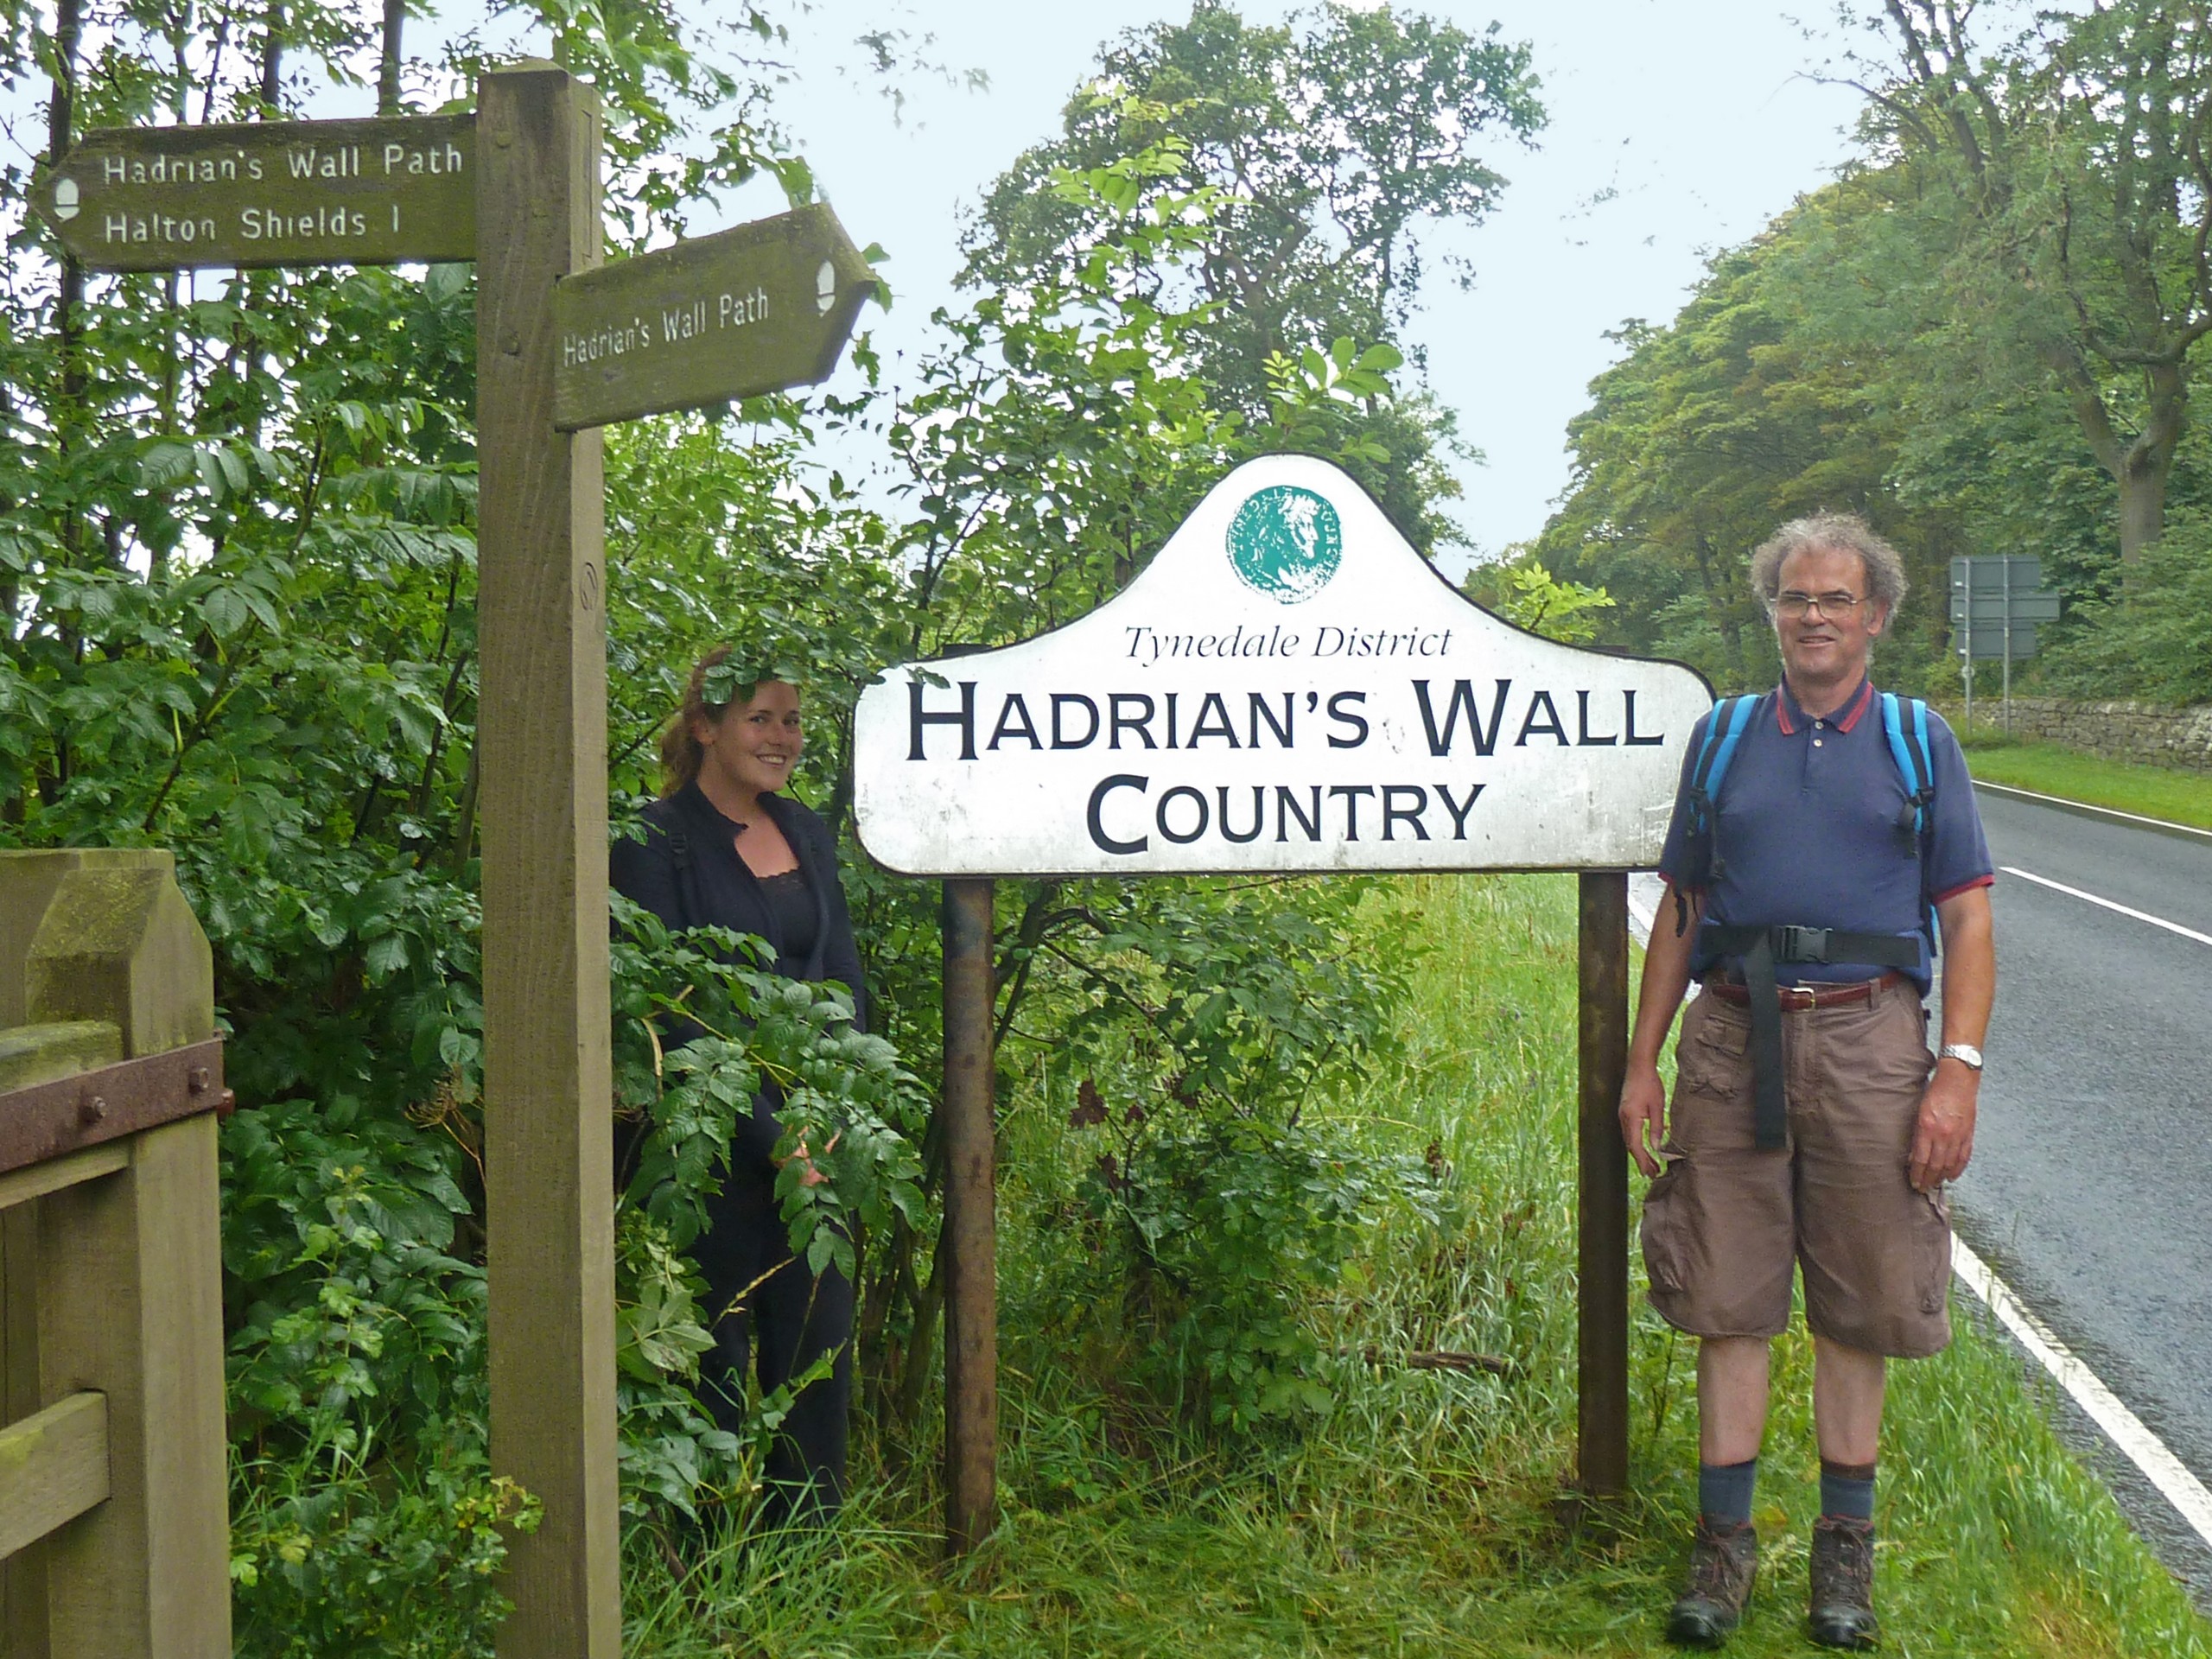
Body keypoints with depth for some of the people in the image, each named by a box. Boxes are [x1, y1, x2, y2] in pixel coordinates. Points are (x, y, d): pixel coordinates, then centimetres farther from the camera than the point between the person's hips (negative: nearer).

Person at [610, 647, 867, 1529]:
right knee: (716, 1360, 2)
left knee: (819, 1345, 8)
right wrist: (769, 1134, -15)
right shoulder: (656, 844, -7)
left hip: (811, 1135, 6)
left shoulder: (807, 834, 13)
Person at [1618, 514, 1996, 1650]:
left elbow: (1968, 923, 4)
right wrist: (1641, 1065, 9)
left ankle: (1845, 1550, 20)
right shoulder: (1723, 738, 12)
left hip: (1866, 1042, -1)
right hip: (1731, 1044, 1)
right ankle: (1725, 1541, 15)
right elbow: (1680, 914, 14)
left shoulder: (1920, 744, 8)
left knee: (1858, 1306, 6)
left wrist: (1959, 1070, -7)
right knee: (1730, 1300, 4)